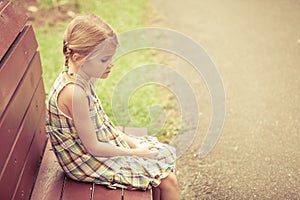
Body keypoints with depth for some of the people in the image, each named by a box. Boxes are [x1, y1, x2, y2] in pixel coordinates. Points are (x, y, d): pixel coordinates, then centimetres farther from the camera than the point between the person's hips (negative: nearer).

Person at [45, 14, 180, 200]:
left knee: (165, 153, 12)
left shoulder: (81, 80, 0)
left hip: (106, 143, 9)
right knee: (167, 180, -8)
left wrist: (132, 142, 2)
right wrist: (135, 153, -13)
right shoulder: (74, 92, -30)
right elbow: (93, 148, -24)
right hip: (89, 162, -9)